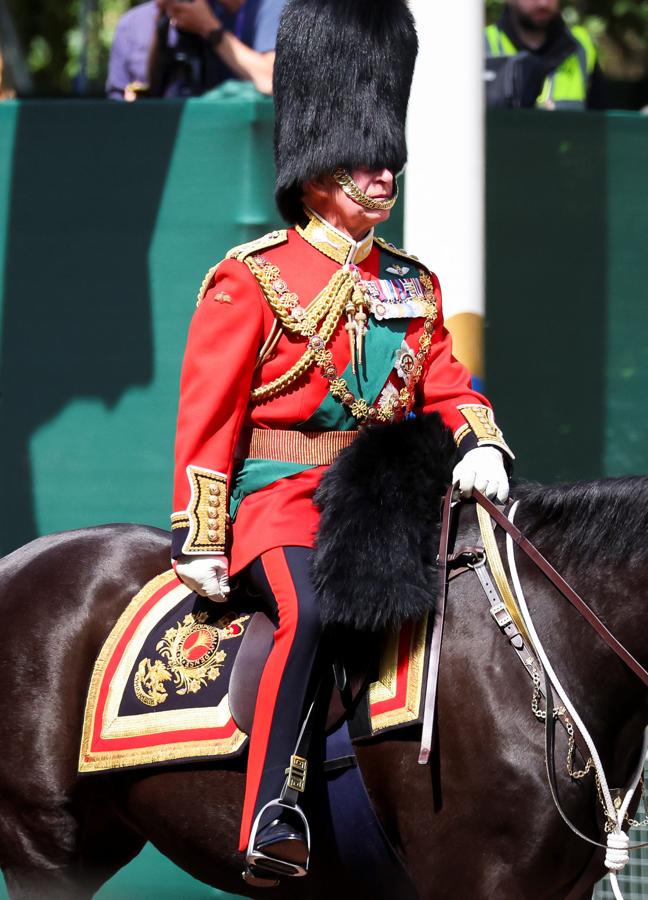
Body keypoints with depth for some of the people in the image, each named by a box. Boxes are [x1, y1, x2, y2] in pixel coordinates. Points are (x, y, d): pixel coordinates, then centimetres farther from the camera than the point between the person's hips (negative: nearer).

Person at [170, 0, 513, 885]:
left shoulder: (412, 286, 17)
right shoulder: (251, 280, -1)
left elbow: (447, 385, 16)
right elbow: (207, 416, -2)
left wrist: (480, 448, -8)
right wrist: (200, 541, -8)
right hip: (280, 497, -6)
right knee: (312, 610, -34)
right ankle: (271, 814, -36)